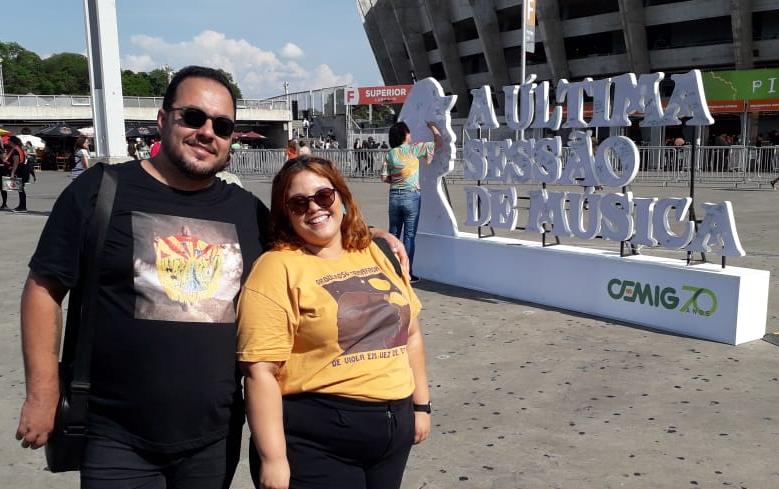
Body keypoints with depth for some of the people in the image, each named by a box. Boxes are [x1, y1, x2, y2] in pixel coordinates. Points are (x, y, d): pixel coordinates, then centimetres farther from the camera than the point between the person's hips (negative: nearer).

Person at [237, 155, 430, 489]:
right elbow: (261, 370, -15)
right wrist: (273, 458, -17)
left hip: (394, 431, 6)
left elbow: (408, 333, 14)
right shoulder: (278, 268, -11)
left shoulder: (378, 253, 7)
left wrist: (420, 404, 14)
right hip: (316, 442, -5)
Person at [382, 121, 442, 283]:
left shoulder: (390, 154, 1)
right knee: (409, 235, 1)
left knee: (393, 233, 12)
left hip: (394, 196, 4)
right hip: (411, 196, -3)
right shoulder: (414, 149, -8)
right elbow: (439, 142, -3)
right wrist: (433, 127, 13)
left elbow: (384, 177, 0)